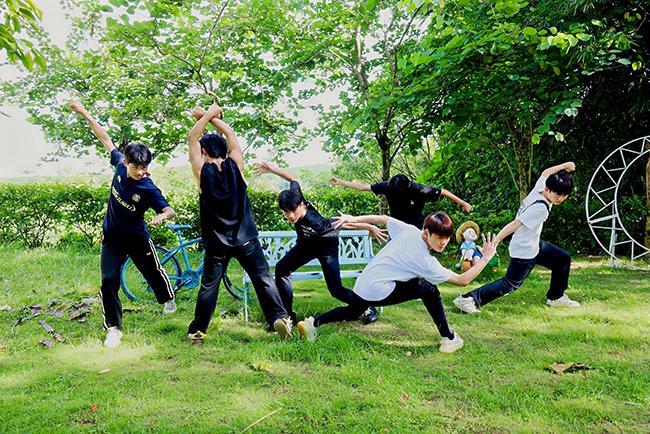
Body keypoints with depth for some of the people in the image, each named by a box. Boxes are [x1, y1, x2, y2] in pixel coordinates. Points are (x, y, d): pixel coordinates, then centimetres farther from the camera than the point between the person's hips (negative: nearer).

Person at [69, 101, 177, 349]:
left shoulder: (149, 189, -26)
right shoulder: (120, 164, -13)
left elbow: (170, 211, -23)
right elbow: (105, 138, -1)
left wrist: (161, 216, -47)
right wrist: (84, 113, 1)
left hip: (137, 239, -2)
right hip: (111, 238, 3)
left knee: (153, 272, 18)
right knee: (109, 281, -7)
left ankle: (168, 299, 49)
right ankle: (113, 328, 6)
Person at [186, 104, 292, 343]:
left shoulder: (202, 171, -5)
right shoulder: (235, 166, -3)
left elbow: (193, 139, 6)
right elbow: (231, 134, 11)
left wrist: (207, 115, 8)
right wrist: (212, 117, 15)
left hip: (216, 242, 0)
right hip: (245, 238, 0)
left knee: (209, 286, 10)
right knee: (263, 279, 4)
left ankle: (197, 331, 16)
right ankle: (279, 317, -7)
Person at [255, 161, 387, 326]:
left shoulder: (314, 222, -44)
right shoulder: (294, 196, -29)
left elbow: (345, 223, -35)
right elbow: (293, 178, -10)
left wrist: (370, 228, -27)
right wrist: (272, 168, -11)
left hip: (327, 246, -6)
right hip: (307, 244, 7)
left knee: (336, 289, -12)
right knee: (282, 269, -7)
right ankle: (288, 315, 2)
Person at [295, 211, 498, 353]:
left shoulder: (408, 230, -3)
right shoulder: (426, 262, -18)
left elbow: (383, 219, 7)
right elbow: (462, 280, -14)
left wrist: (355, 219, 18)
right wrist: (485, 258, -9)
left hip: (362, 285, 8)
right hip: (379, 292, -8)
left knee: (351, 313, 35)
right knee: (428, 289, -8)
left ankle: (312, 322, 26)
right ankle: (448, 339, -3)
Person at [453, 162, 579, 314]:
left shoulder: (539, 187, -7)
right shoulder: (540, 208, -29)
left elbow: (545, 173, 17)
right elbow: (514, 225, -33)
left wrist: (565, 166, 18)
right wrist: (494, 243, -35)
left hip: (534, 244, 10)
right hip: (525, 253, -10)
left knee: (563, 258, 20)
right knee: (510, 284, -3)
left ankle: (555, 297, 34)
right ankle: (467, 298, -3)